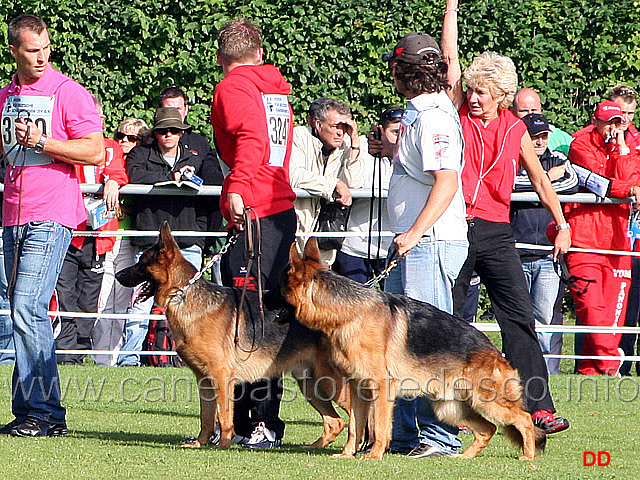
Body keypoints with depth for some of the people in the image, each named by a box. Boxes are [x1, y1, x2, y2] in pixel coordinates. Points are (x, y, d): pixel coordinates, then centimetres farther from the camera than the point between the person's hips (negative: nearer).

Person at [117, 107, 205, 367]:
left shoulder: (194, 159, 19)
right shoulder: (141, 153, 10)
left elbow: (203, 202, 20)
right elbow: (134, 176, -12)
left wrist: (199, 235, 10)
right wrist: (172, 177, -10)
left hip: (187, 245, 3)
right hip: (150, 242, -3)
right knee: (141, 304, -8)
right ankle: (128, 358, -3)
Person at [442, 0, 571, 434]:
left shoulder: (515, 130, 6)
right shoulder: (459, 114, 4)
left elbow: (539, 178, 16)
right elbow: (451, 60, -3)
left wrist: (562, 224, 14)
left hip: (496, 234, 0)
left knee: (520, 317, -6)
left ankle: (538, 407, -9)